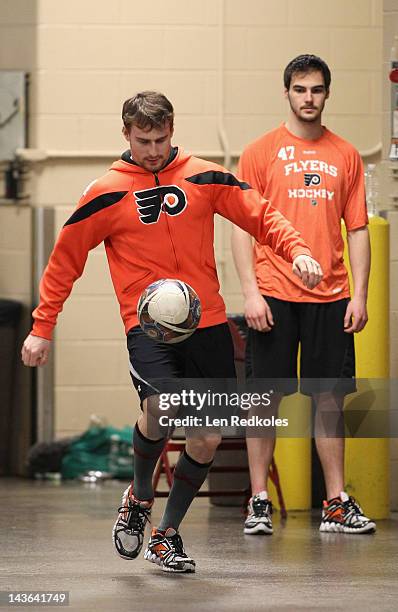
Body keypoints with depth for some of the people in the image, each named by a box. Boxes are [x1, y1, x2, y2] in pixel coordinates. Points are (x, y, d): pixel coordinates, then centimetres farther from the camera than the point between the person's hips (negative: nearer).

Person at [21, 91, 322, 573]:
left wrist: (296, 250, -12)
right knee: (160, 409, -28)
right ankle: (139, 497, 2)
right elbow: (65, 259, 7)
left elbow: (261, 216, 8)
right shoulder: (107, 193, 0)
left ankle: (167, 535, 21)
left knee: (207, 440, 2)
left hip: (207, 322, 3)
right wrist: (42, 328, 5)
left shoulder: (204, 177, 5)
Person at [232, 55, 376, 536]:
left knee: (329, 397, 3)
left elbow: (357, 229, 10)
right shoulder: (261, 152, 2)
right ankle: (259, 502, 5)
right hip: (274, 297, -2)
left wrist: (359, 295, 2)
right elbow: (243, 226, 0)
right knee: (266, 397, 0)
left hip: (329, 297, 2)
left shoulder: (345, 155, 10)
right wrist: (250, 292, -9)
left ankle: (337, 504, 8)